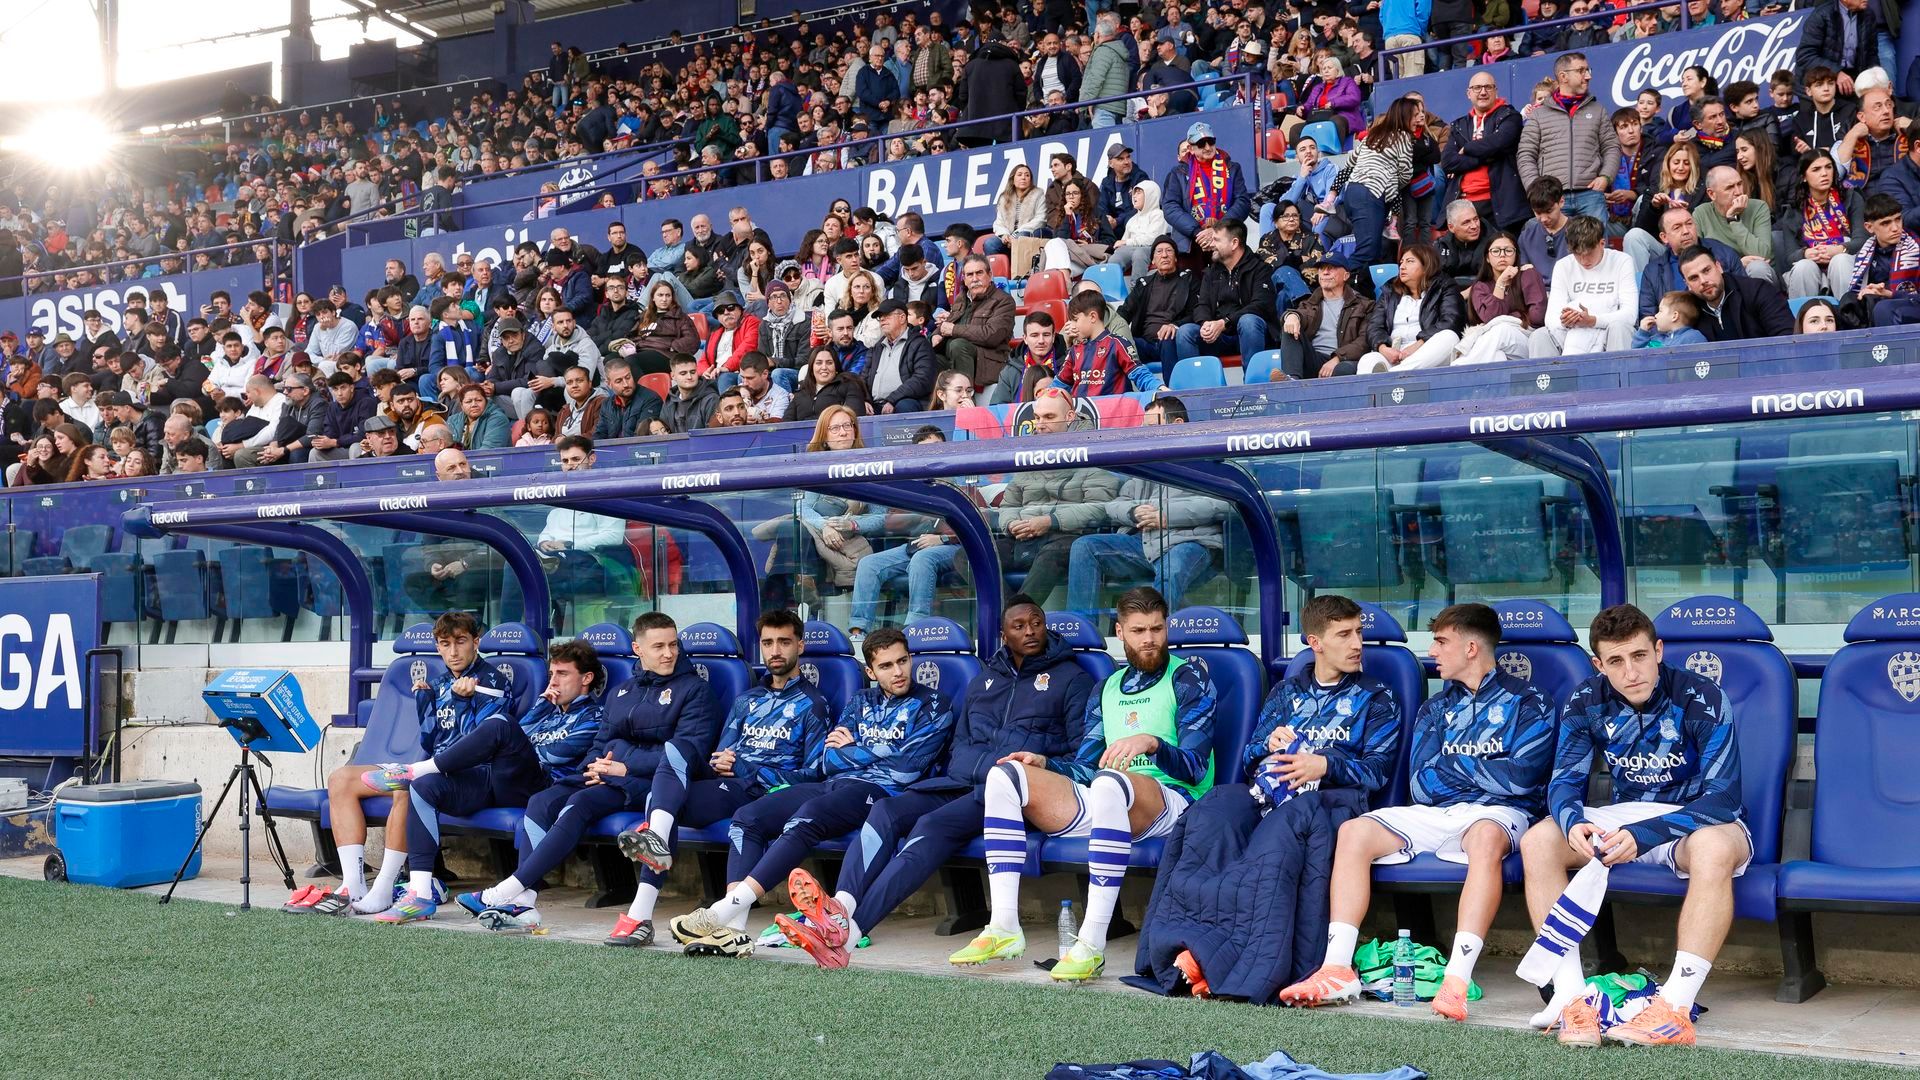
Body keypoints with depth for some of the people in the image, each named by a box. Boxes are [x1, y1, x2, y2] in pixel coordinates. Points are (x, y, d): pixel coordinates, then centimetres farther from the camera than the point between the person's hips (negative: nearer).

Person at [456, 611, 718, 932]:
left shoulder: (694, 689, 4)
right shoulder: (621, 694, 26)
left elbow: (687, 749, -9)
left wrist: (626, 766, -13)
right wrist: (595, 766, -1)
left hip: (648, 780, -7)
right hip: (607, 774, 7)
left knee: (580, 803, -31)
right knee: (541, 802, -19)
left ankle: (511, 889, -36)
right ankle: (524, 903, -31)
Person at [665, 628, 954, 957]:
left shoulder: (932, 706, 6)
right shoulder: (860, 702, 23)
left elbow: (906, 770, -7)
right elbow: (819, 762, 12)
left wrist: (849, 751, 5)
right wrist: (873, 754, -3)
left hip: (880, 791, -7)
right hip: (830, 786, 7)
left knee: (807, 816, -35)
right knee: (747, 817, -14)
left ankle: (728, 907, -40)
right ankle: (733, 928, -29)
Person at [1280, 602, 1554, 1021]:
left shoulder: (1526, 702, 4)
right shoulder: (1435, 708, 20)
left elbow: (1521, 778, -11)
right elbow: (1420, 785, 7)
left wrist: (1454, 765, 0)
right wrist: (1484, 773, -4)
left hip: (1497, 813, -5)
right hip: (1434, 813, 5)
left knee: (1485, 837, -41)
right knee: (1353, 832, -18)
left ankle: (1457, 978, -50)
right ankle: (1338, 969, -27)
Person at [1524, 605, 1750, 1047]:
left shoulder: (1702, 699, -18)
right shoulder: (1586, 703, -6)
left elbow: (1722, 797, -23)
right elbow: (1564, 782, -4)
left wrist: (1643, 836, -35)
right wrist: (1572, 822, -30)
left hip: (1696, 818, -4)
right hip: (1626, 813, 4)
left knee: (1713, 848, -40)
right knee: (1539, 841, -20)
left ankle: (1675, 1009, -41)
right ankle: (1571, 997, -26)